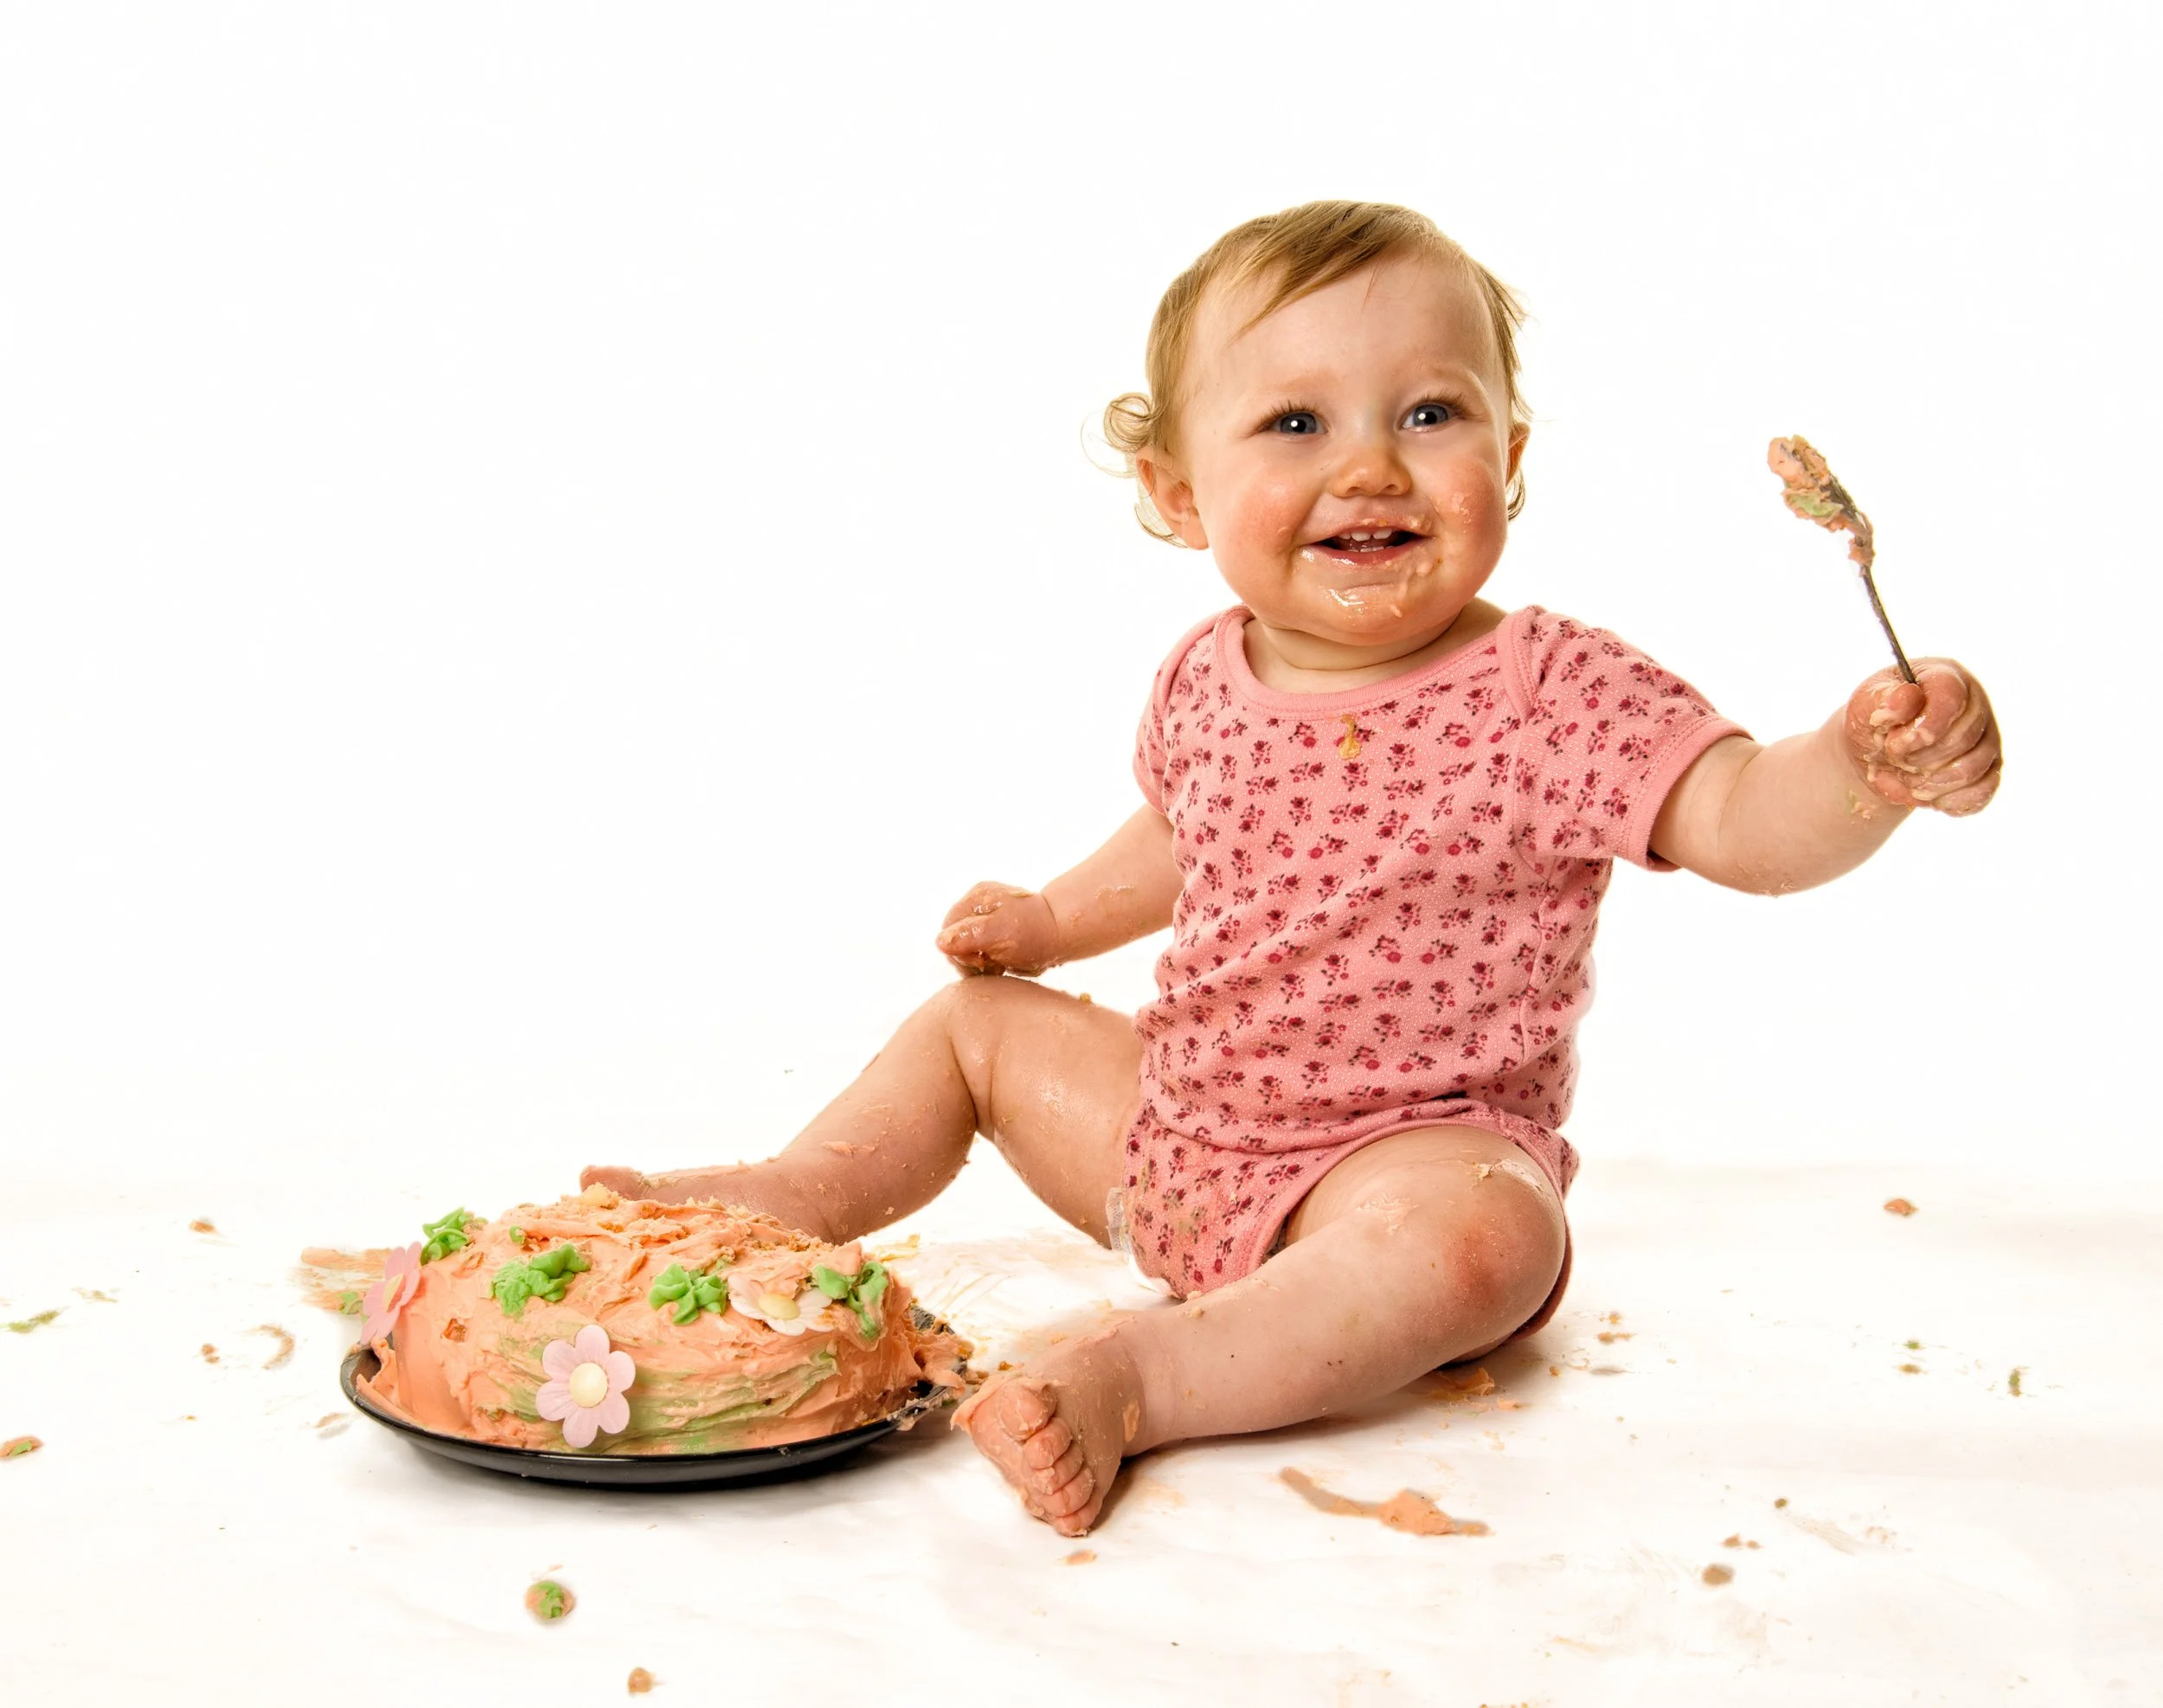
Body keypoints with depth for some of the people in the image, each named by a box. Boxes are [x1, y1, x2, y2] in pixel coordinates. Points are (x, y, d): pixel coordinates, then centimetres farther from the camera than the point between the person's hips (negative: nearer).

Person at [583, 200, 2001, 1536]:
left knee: (1481, 1238, -39)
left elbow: (1744, 819, -31)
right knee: (979, 1020, 17)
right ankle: (801, 1198, 24)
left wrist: (1868, 767, -49)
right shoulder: (1205, 682, 0)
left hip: (1420, 1155, -6)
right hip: (1174, 1132, 7)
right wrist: (1054, 919, 15)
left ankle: (1140, 1379, -38)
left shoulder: (1554, 695, -20)